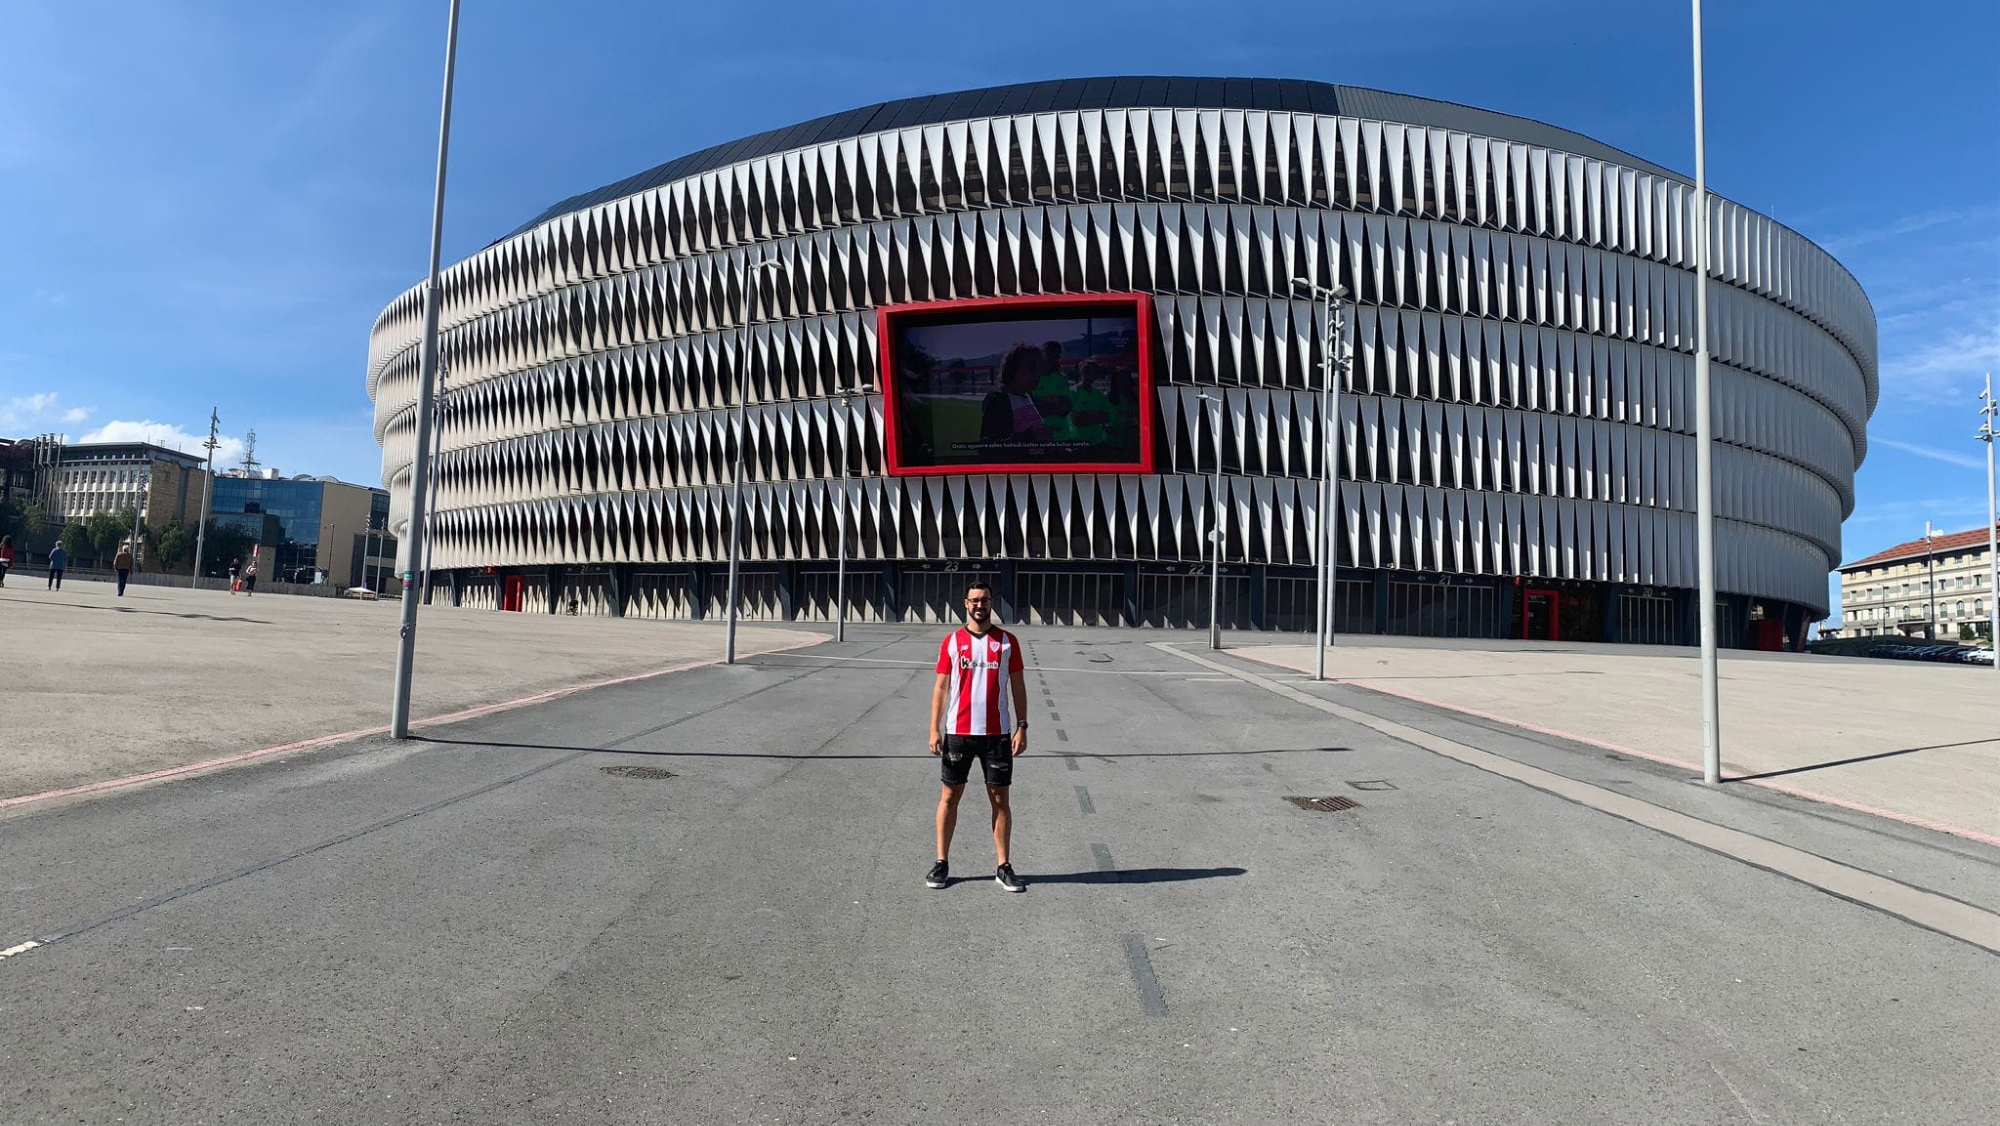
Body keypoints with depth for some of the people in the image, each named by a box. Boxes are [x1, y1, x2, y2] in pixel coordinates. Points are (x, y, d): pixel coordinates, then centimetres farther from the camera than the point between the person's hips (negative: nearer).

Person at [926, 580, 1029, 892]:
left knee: (1000, 799, 5)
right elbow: (941, 687, 3)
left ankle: (1003, 867, 14)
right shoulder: (951, 641, 3)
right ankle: (942, 863, 18)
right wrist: (934, 729, -4)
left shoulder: (1008, 641, 4)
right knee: (950, 796, 6)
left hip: (997, 734, 0)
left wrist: (1021, 727, -2)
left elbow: (1018, 685, 6)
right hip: (957, 732, 0)